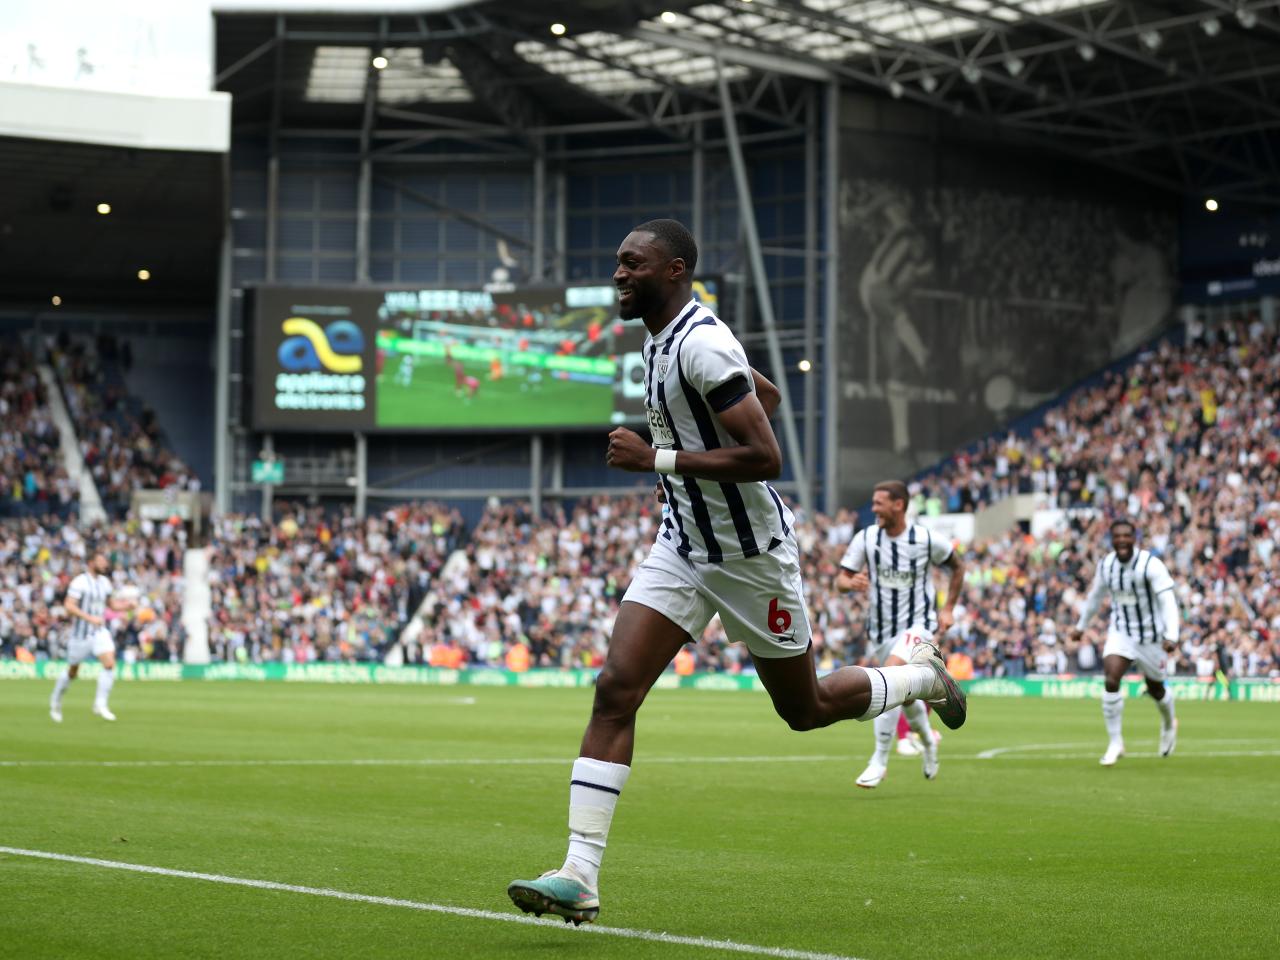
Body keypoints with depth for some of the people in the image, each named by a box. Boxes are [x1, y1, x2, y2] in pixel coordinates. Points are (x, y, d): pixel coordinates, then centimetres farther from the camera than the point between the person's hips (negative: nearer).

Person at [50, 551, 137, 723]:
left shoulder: (105, 582, 8)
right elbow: (70, 606, -21)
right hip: (81, 633, -5)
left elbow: (111, 604, 21)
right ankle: (55, 701, 32)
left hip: (100, 631, 5)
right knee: (72, 672, 8)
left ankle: (100, 705, -9)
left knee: (109, 664, -15)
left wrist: (128, 604, 3)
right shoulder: (79, 582, -14)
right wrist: (90, 618, -31)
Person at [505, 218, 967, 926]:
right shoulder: (662, 337, 8)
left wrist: (657, 458, -25)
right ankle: (579, 876, -14)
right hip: (682, 544, 8)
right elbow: (767, 394, 22)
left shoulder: (702, 344, -22)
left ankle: (920, 674, 39)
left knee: (805, 709, 9)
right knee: (614, 691, -9)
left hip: (751, 554, -8)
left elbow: (766, 457, -27)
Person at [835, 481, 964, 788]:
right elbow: (840, 580, -5)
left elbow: (957, 567, 7)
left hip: (918, 625, -5)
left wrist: (948, 609, 2)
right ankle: (927, 740, 49)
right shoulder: (865, 538, -6)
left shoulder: (927, 540, -11)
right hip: (882, 629, 5)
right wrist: (850, 582, -29)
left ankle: (880, 761, -21)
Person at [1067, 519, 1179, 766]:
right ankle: (1115, 743, -9)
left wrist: (1171, 636, -39)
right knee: (1110, 681, -18)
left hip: (1151, 635, -3)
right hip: (1120, 632, 3)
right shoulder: (1106, 565, -5)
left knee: (1155, 688, 14)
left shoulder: (1151, 565, -21)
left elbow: (1168, 601, -27)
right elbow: (1095, 595, 14)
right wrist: (1081, 625, 24)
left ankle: (1169, 723, 48)